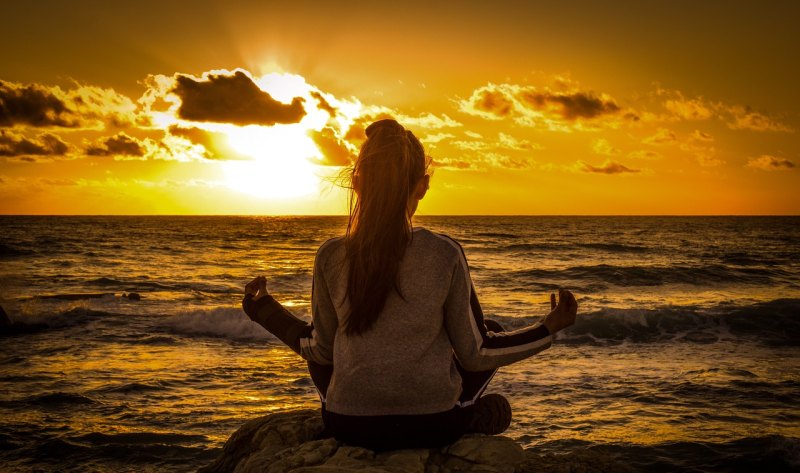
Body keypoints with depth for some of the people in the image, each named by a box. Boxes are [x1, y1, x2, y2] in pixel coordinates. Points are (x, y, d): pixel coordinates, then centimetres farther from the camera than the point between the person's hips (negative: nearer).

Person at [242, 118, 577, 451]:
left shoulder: (331, 258, -9)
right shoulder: (445, 255, -13)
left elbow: (320, 350, 2)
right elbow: (475, 353, -6)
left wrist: (263, 310, 18)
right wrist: (550, 327, 7)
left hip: (348, 426, 1)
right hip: (433, 426, -1)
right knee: (492, 333, 23)